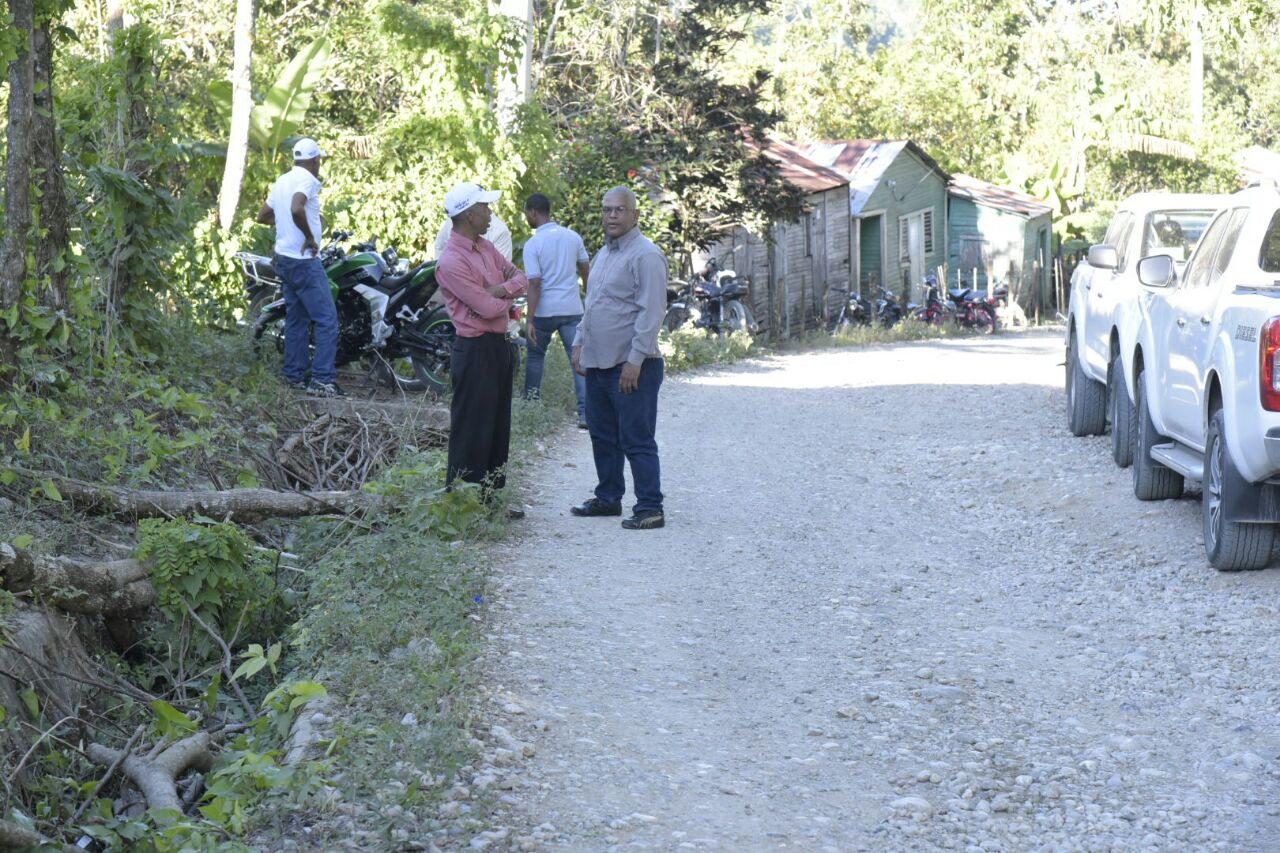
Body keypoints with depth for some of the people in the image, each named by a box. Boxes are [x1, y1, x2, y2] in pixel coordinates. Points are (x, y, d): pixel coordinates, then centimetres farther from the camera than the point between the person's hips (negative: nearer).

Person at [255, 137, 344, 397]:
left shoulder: (282, 181, 13)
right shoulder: (308, 179, -14)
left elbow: (262, 216, 20)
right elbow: (296, 208, -32)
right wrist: (310, 237, -21)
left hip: (284, 258, 10)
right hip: (305, 260, -9)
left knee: (296, 319, 15)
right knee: (327, 319, -9)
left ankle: (294, 375, 17)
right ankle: (322, 380, -13)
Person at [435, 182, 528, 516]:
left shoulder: (486, 247, 10)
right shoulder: (451, 261, -20)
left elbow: (519, 277, 13)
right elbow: (487, 307, -23)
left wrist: (504, 288, -10)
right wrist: (508, 299, -2)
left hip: (499, 344, 9)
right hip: (475, 348, -9)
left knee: (498, 426, 14)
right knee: (472, 429, -4)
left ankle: (490, 497, 23)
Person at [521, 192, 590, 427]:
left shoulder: (533, 244, -10)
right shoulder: (573, 237, 3)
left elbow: (534, 284, -14)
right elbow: (586, 271, 10)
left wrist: (530, 321, -12)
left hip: (544, 311, -2)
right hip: (572, 309, 3)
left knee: (535, 356, 19)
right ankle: (585, 413, -9)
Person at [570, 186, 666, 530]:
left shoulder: (645, 256, -14)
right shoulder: (603, 254, 16)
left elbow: (650, 313, -19)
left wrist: (634, 361, -22)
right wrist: (580, 344, 17)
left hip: (631, 366, -9)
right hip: (598, 363, 9)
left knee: (636, 440, -6)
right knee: (603, 436, 16)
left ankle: (649, 508, -2)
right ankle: (608, 498, 27)